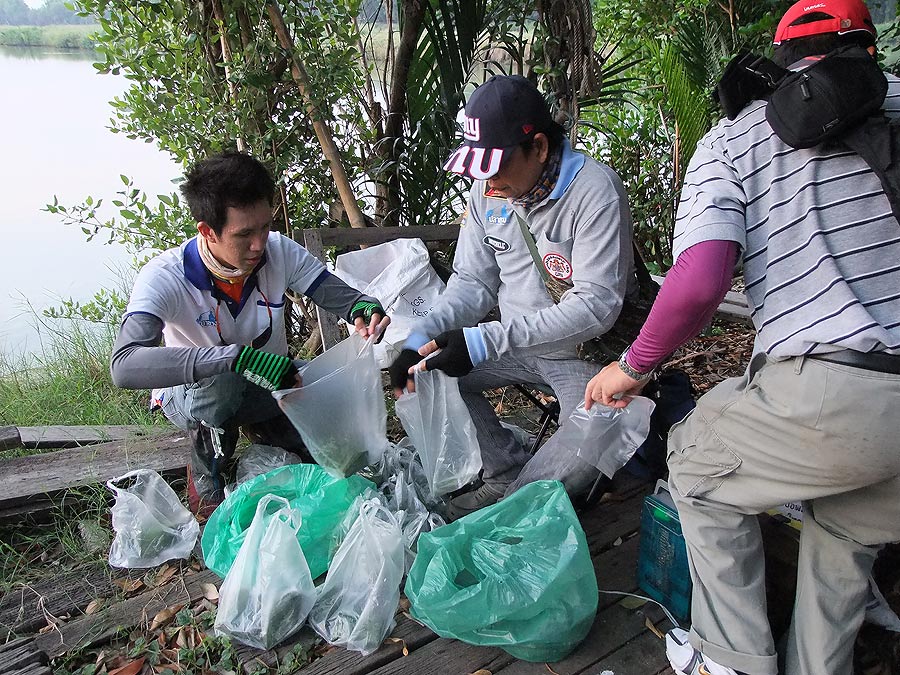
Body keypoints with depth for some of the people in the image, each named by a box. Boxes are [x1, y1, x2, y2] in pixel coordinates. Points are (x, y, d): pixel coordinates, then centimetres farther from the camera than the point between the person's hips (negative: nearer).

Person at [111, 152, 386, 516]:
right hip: (191, 392, -4)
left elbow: (341, 295, -11)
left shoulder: (279, 251, -19)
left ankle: (256, 429, 15)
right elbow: (125, 365, -45)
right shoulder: (164, 277, -30)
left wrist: (365, 310, -39)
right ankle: (206, 480, -7)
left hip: (269, 384, 4)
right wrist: (239, 358, -55)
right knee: (222, 388, -39)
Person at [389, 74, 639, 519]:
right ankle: (508, 471, 4)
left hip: (588, 350, -6)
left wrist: (486, 340, -33)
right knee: (426, 370, -8)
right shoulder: (488, 189, -2)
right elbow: (472, 281, 3)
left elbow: (596, 306, -27)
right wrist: (420, 339, -16)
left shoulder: (595, 189, -22)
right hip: (517, 344, 6)